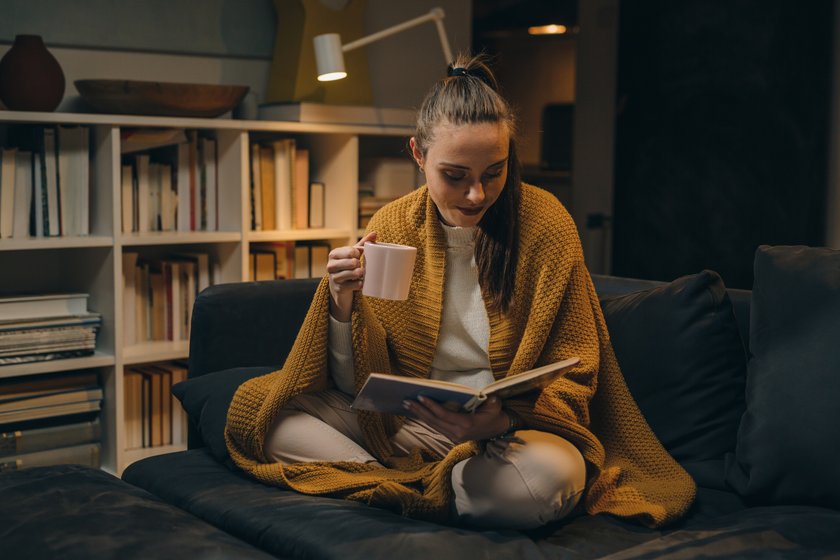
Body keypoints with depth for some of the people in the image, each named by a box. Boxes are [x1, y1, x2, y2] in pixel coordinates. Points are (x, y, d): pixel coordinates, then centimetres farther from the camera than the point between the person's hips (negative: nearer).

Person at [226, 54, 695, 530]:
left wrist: (503, 420, -26)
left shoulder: (544, 223, -7)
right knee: (252, 403, -11)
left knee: (553, 475, -38)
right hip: (407, 427, 3)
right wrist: (343, 307, -18)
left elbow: (572, 376, -5)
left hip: (511, 432, -2)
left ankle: (390, 488, -15)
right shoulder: (392, 227, 0)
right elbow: (360, 385, 2)